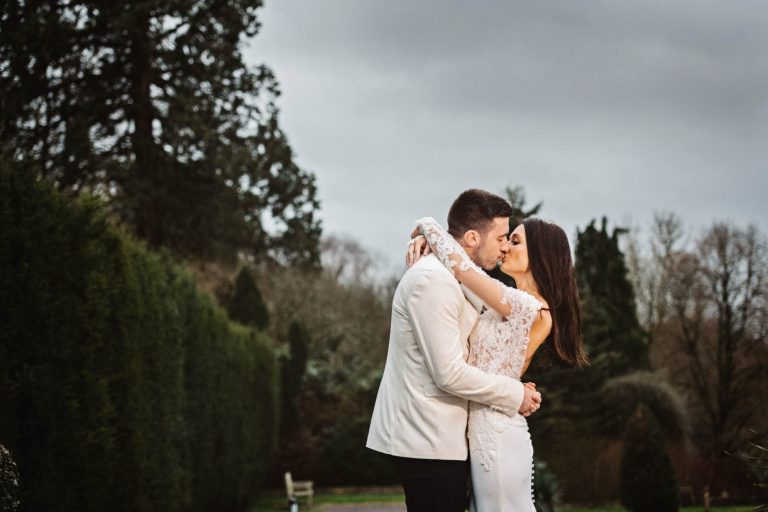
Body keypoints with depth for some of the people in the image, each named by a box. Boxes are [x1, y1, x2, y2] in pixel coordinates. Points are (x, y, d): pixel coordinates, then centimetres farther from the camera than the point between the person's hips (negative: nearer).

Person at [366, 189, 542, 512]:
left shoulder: (446, 278, 15)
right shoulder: (433, 279, -18)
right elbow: (448, 373, -21)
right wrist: (514, 395, -11)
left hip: (432, 435, 10)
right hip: (428, 441, -10)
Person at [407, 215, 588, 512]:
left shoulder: (525, 306, -18)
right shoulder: (516, 308, 10)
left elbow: (460, 263, -21)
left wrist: (427, 225, -5)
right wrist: (427, 243, 3)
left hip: (496, 436, -9)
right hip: (491, 431, 9)